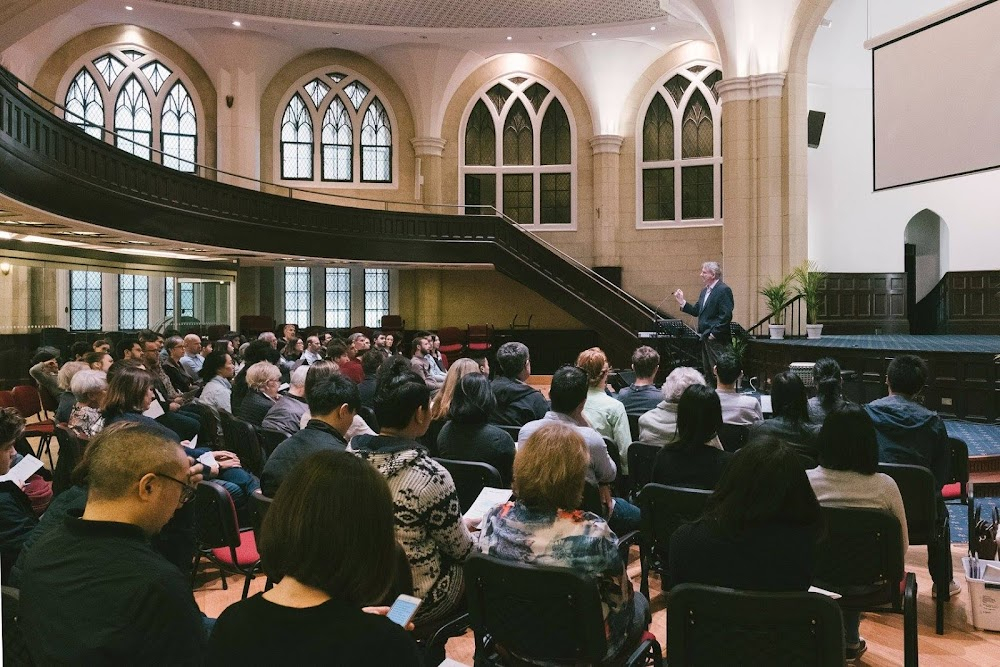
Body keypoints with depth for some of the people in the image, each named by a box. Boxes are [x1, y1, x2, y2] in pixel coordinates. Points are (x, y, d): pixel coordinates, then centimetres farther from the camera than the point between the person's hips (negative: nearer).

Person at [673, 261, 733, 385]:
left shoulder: (723, 290, -13)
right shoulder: (705, 291, 16)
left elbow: (726, 315, -19)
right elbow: (696, 311, 15)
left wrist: (714, 333, -19)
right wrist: (682, 302, 4)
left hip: (717, 339, -9)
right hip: (705, 337, 9)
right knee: (707, 370, 15)